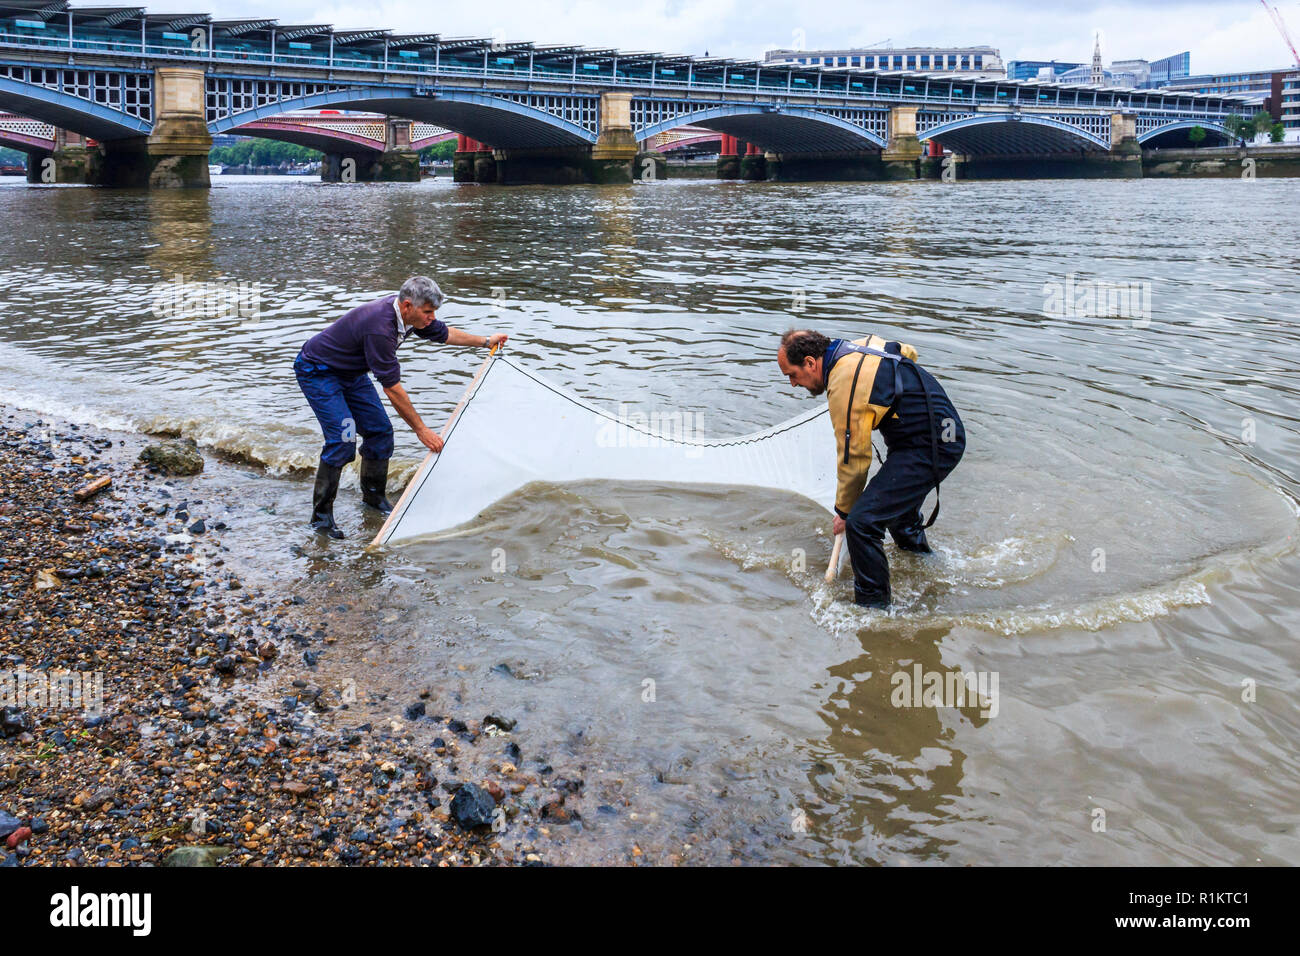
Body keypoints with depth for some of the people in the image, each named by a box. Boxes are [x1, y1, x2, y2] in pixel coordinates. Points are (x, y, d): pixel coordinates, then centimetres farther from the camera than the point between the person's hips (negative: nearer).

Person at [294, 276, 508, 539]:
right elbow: (392, 388, -31)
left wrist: (486, 341, 20)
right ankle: (321, 514, -9)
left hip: (351, 373, 9)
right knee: (343, 438, -19)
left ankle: (374, 496, 24)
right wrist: (421, 430, -25)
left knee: (380, 430, 5)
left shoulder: (408, 314, -10)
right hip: (317, 372, -9)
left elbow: (443, 333, 12)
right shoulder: (379, 328, -37)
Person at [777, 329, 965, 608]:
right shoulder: (862, 344, 6)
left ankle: (873, 604, -5)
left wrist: (844, 512, -2)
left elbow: (853, 459, -15)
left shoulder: (844, 386, -21)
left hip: (928, 449, -11)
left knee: (862, 522, -16)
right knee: (898, 501, 34)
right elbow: (909, 353, 26)